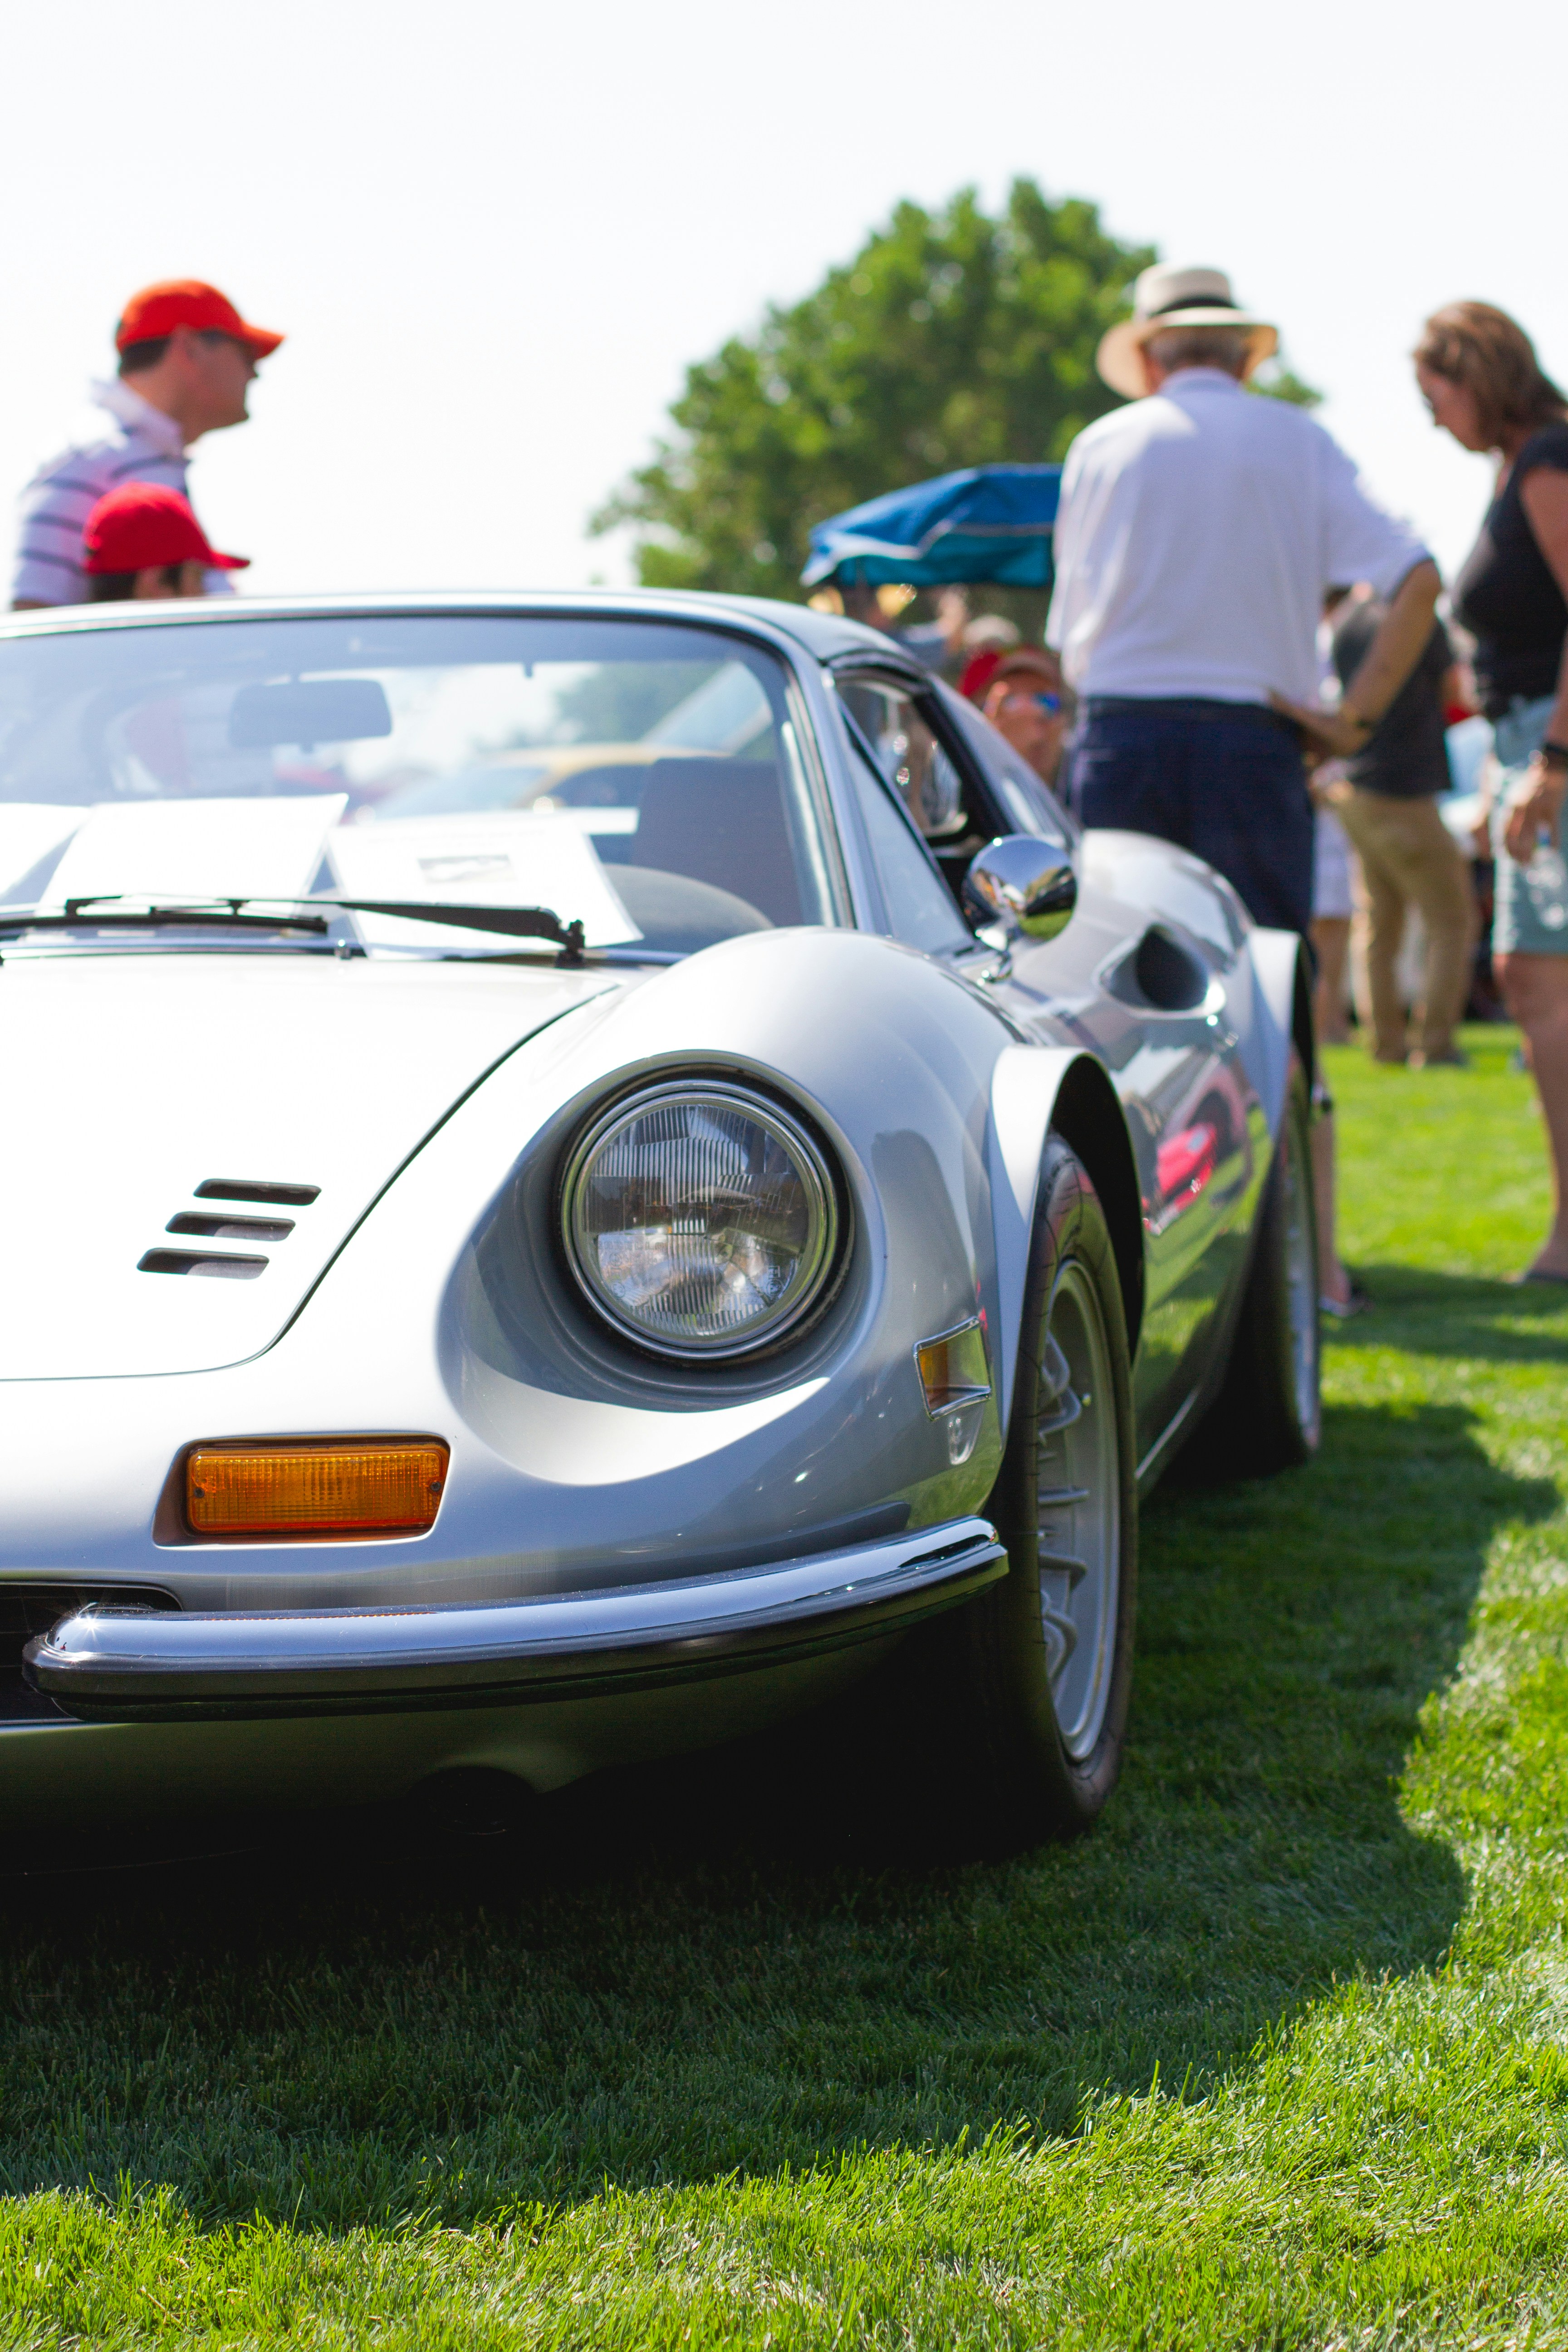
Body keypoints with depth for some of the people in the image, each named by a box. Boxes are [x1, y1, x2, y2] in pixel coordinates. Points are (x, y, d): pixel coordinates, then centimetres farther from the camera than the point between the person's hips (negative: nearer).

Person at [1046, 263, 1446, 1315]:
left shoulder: (1103, 446, 8)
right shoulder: (1296, 442, 6)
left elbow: (1071, 633, 10)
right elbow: (1416, 577, -6)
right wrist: (1357, 717, -6)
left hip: (1120, 742, 0)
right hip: (1252, 744, 0)